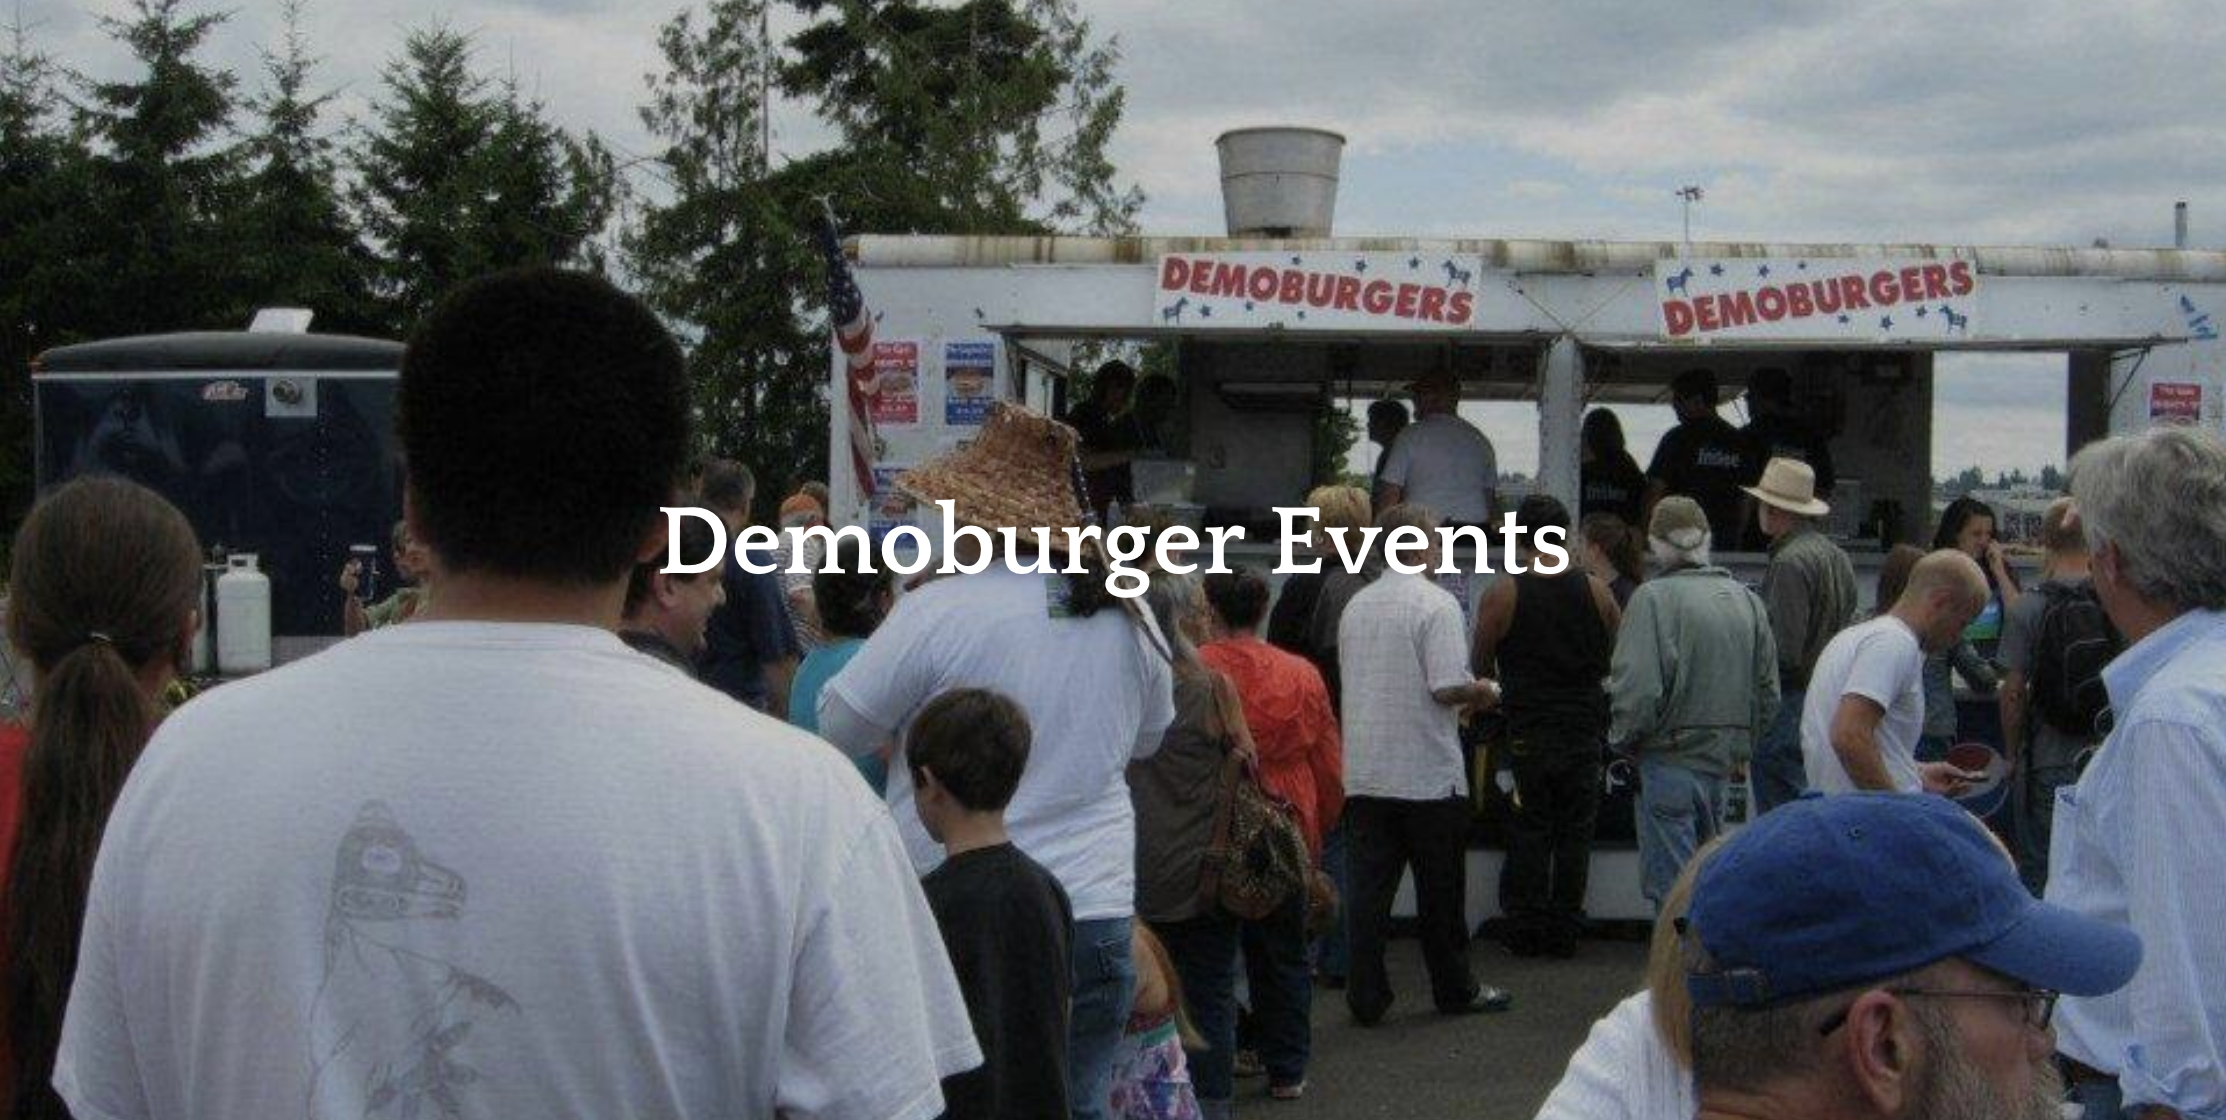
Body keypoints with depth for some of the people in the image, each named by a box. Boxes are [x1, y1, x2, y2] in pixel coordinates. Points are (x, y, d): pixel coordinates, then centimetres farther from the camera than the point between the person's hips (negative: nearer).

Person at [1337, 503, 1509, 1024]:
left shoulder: (1356, 605, 9)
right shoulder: (1435, 604, -12)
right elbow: (1448, 687, -21)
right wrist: (1485, 693, 1)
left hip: (1365, 772, 5)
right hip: (1428, 774, -5)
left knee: (1368, 887, 5)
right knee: (1440, 889, 9)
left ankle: (1366, 996, 6)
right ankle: (1455, 990, 21)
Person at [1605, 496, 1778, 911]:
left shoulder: (1654, 597, -15)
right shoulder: (1747, 599, 6)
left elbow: (1638, 690, -21)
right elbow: (1769, 692, 10)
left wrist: (1622, 740, -3)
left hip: (1670, 760, -7)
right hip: (1723, 764, 7)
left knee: (1672, 889, -1)